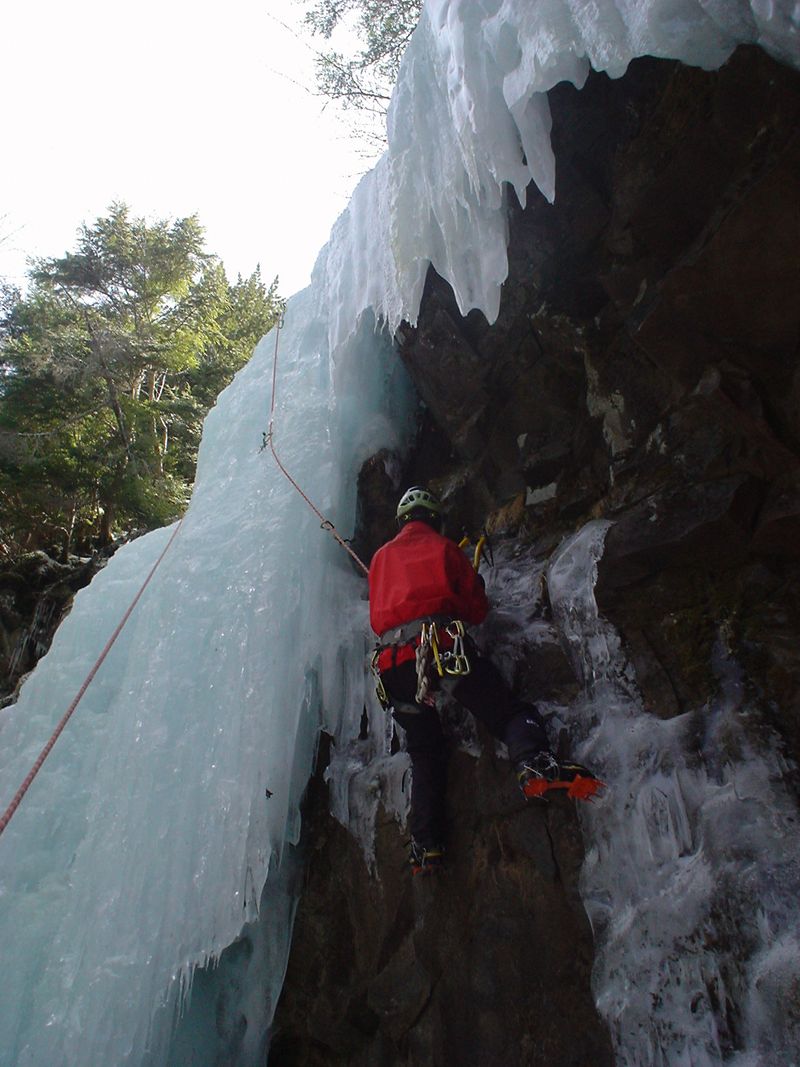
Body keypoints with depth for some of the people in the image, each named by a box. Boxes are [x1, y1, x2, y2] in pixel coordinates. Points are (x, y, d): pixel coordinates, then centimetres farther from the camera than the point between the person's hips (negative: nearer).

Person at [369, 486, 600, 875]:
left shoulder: (380, 557, 26)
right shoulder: (444, 547, 16)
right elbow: (477, 609, 15)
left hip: (391, 662, 4)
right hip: (444, 647, -4)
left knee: (425, 752, 16)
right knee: (509, 712, -2)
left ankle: (426, 843, 6)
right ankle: (534, 762, -33)